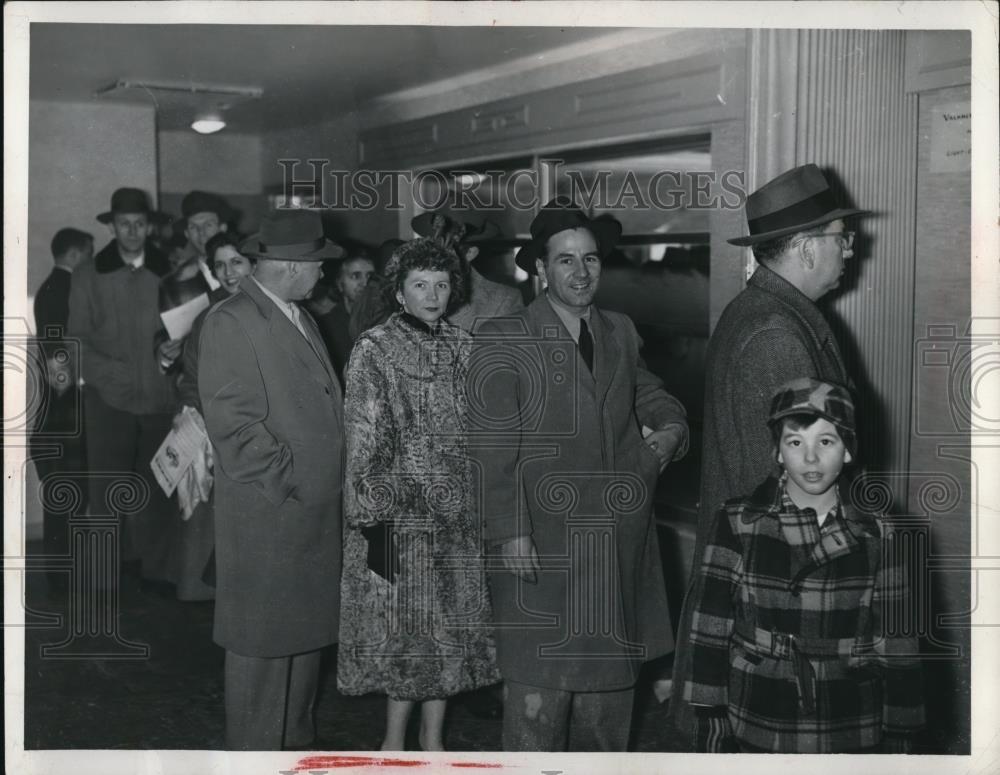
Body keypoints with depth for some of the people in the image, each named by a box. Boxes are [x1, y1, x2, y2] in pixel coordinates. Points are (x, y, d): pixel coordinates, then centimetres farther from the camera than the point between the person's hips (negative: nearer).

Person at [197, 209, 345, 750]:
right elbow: (234, 423, -18)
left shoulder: (300, 316, 15)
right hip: (267, 514, -8)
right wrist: (289, 483, -15)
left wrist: (329, 479, 9)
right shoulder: (230, 323, -13)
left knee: (307, 635, 17)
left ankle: (296, 741, 30)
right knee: (262, 644, 2)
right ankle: (254, 753, 15)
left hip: (317, 510, 8)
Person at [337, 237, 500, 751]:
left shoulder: (460, 346, 7)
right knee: (403, 627, 3)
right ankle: (395, 742, 20)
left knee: (449, 627, 11)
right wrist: (375, 522, -14)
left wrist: (482, 505, 10)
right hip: (400, 515, -5)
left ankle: (433, 738, 26)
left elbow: (475, 432, 12)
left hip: (456, 516, 5)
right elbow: (364, 443, -10)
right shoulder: (374, 350, -8)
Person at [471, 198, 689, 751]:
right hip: (542, 539, -5)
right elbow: (494, 450, -10)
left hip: (620, 547, 6)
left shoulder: (621, 333, 12)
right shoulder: (501, 341, -6)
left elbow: (650, 398, 22)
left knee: (612, 669, 14)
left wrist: (670, 430, -1)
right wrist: (510, 534, -16)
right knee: (540, 683, -2)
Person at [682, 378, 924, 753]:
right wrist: (712, 727, -4)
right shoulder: (738, 524, -6)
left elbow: (895, 646, 0)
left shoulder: (873, 535, -3)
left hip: (852, 736, 1)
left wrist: (898, 738, 0)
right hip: (757, 734, 0)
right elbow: (711, 633, -3)